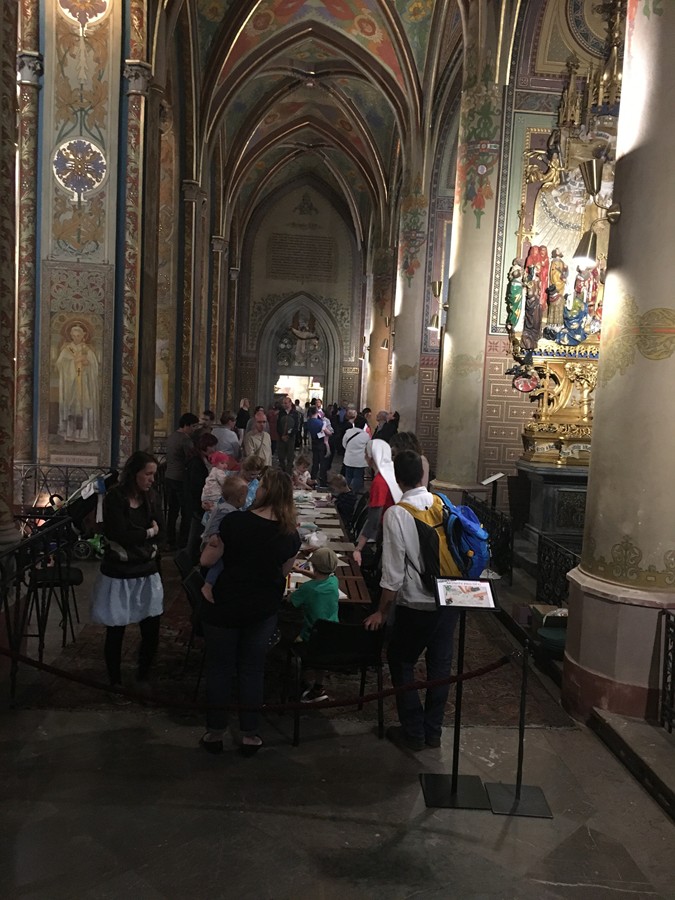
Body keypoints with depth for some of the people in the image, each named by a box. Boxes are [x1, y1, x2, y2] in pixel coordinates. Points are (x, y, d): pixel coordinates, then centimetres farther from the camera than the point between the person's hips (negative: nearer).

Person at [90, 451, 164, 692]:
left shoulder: (152, 498, 4)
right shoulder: (114, 498, -11)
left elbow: (159, 534, -2)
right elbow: (121, 535, -18)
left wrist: (135, 536, -11)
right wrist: (148, 532, -7)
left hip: (147, 574, 4)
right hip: (119, 576, -4)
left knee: (151, 631, 5)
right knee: (115, 632, 9)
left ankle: (143, 677, 28)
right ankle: (115, 682, 28)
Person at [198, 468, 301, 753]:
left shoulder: (234, 522, -20)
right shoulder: (290, 533, -9)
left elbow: (206, 560, -13)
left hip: (224, 606, -2)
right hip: (263, 610, 3)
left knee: (219, 668, 14)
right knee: (252, 668, 16)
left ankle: (215, 732, 24)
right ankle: (249, 733, 23)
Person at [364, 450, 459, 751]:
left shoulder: (396, 514, -16)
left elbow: (393, 571, -15)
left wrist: (381, 611, -4)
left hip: (417, 604, -5)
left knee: (401, 661, 14)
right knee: (440, 663, 16)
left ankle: (413, 732, 20)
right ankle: (433, 731, 28)